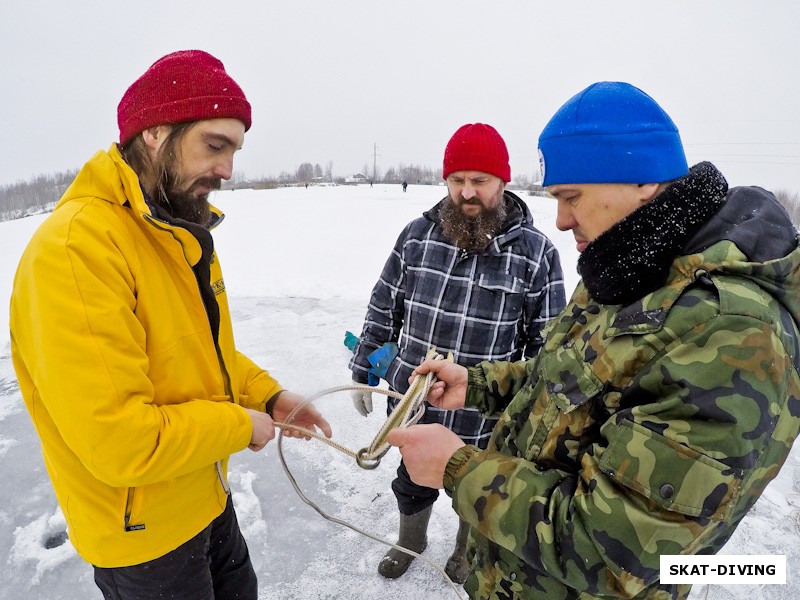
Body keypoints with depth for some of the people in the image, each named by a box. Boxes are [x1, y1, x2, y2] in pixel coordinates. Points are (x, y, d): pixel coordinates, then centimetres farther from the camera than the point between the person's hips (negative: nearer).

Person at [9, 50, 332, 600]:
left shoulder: (183, 232, 2)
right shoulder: (74, 246, -29)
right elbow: (117, 440, -32)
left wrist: (268, 394, -1)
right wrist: (239, 426, -19)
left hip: (207, 495, 8)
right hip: (142, 534, -8)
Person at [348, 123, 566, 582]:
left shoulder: (536, 252, -12)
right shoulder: (417, 234, -5)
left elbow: (548, 345, -8)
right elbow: (383, 309, 2)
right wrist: (363, 372, 5)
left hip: (485, 418, -2)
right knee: (412, 483, 26)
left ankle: (468, 550, 55)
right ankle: (411, 540, 57)